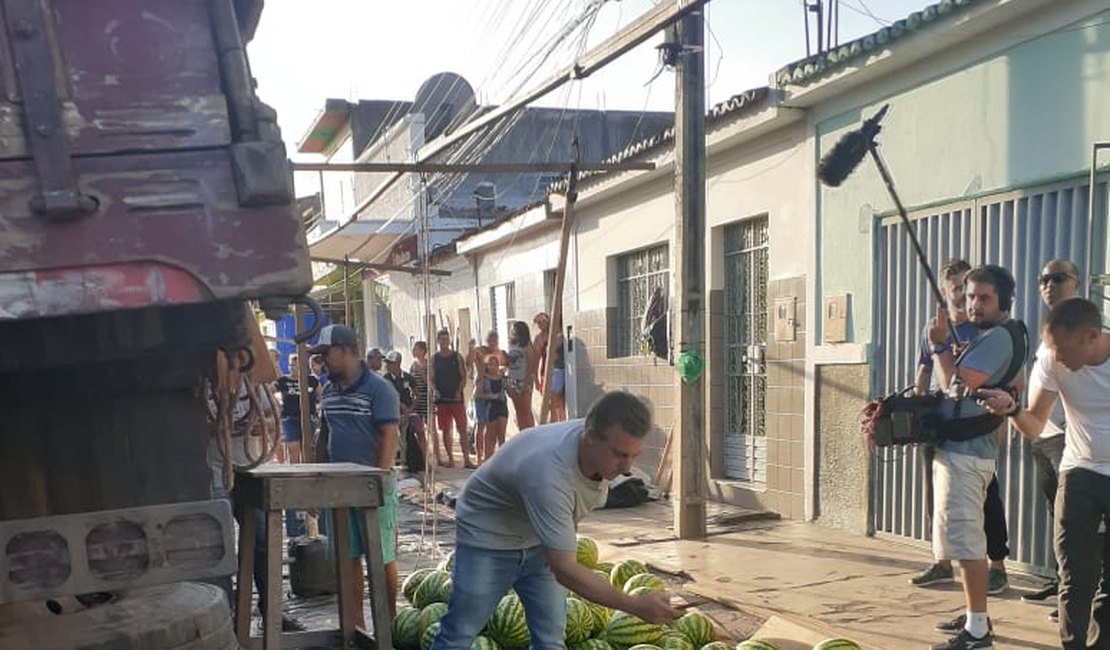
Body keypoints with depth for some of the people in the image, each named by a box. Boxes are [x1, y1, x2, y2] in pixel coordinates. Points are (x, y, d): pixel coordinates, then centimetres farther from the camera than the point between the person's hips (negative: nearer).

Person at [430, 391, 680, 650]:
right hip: (487, 537, -7)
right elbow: (564, 569, -42)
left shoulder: (608, 453, -18)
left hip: (539, 540, 7)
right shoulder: (549, 472, -43)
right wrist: (636, 605, -45)